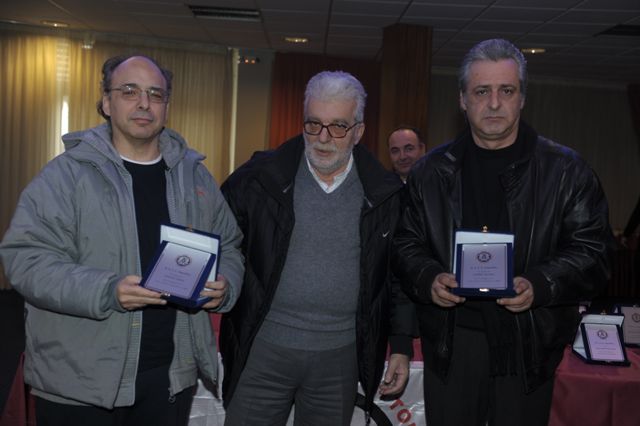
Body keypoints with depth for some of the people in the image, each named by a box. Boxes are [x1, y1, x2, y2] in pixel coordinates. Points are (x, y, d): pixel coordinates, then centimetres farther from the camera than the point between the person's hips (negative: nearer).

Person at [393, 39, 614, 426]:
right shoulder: (433, 170, 6)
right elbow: (407, 244, 9)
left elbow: (593, 250, -2)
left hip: (528, 345, -1)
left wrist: (539, 285, -19)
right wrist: (428, 278, -13)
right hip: (450, 339, 2)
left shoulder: (565, 169, 0)